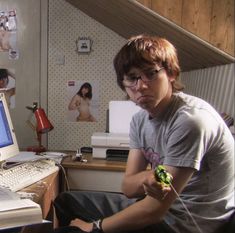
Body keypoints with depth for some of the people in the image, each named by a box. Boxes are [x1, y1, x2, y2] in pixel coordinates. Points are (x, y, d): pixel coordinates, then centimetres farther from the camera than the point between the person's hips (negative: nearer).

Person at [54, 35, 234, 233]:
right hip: (159, 206, 8)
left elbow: (155, 210, -23)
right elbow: (128, 187, 0)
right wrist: (145, 179, -25)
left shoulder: (189, 120, -26)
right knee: (65, 201, 15)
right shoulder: (140, 119, 0)